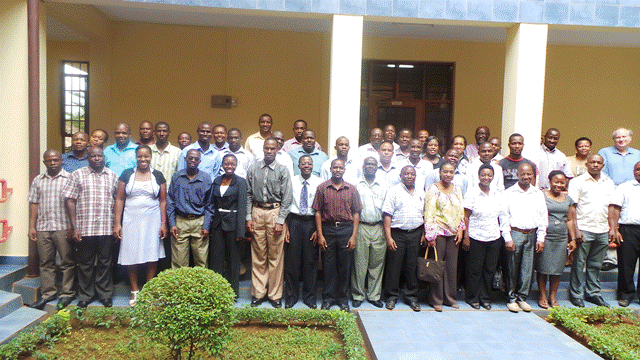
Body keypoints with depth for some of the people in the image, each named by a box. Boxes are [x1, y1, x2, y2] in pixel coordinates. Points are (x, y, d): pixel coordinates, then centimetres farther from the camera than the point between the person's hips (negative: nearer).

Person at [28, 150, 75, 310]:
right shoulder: (38, 181, 13)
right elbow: (34, 204, 13)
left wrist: (73, 227, -10)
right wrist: (32, 226, 7)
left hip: (64, 227, -4)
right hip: (43, 228, 4)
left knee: (67, 262, 2)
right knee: (46, 262, 10)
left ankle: (67, 293, 12)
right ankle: (48, 293, 20)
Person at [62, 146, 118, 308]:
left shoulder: (113, 176, 9)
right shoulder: (78, 175, 3)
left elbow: (117, 202, 11)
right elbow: (70, 201, 0)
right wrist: (74, 227, -5)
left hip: (107, 229, 1)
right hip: (85, 228, -1)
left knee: (105, 263, 9)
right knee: (85, 263, 9)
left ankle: (105, 294, 22)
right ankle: (85, 295, 24)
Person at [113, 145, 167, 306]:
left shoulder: (158, 176, 4)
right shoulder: (127, 174, 4)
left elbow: (163, 201, 4)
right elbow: (119, 199, 3)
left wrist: (164, 223, -1)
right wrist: (117, 223, -2)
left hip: (152, 220, 0)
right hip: (131, 220, 0)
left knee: (152, 256, 2)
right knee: (131, 256, 3)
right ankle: (134, 291, 18)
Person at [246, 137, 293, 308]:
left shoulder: (283, 170, 0)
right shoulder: (253, 168, 7)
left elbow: (287, 198, -2)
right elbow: (249, 194, 9)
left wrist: (280, 221, -8)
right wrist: (249, 217, 2)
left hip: (275, 212, -2)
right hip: (257, 212, 2)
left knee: (276, 256, 3)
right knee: (258, 256, 7)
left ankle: (275, 295, 15)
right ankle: (258, 293, 19)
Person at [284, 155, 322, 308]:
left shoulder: (319, 183, 1)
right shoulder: (291, 182, 4)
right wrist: (286, 227, -2)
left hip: (312, 222, 0)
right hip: (294, 221, 1)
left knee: (311, 260, 6)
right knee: (292, 260, 5)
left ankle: (310, 296, 23)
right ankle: (291, 296, 22)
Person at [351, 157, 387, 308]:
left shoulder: (383, 185, 12)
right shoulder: (356, 184, 6)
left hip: (379, 228, 2)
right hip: (360, 227, -2)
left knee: (377, 263, 5)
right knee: (359, 263, 0)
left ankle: (374, 295, 17)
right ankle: (358, 295, 12)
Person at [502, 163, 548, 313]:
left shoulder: (538, 194, 12)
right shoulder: (509, 193, 1)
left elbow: (543, 218, 13)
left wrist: (541, 238, 6)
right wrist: (507, 238, -9)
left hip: (532, 235, 3)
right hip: (514, 234, -3)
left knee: (528, 268, 5)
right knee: (512, 268, 0)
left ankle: (522, 297, 18)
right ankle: (511, 298, 12)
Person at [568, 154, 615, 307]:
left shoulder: (609, 183, 14)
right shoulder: (577, 182, -1)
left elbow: (611, 208, 17)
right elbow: (572, 207, -5)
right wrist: (575, 230, -11)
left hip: (602, 231, 4)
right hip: (584, 230, -4)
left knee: (595, 265, 11)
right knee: (579, 264, 0)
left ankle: (593, 293, 23)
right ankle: (575, 294, 11)